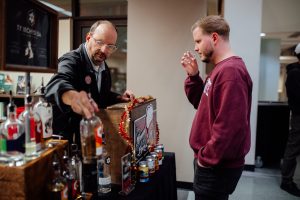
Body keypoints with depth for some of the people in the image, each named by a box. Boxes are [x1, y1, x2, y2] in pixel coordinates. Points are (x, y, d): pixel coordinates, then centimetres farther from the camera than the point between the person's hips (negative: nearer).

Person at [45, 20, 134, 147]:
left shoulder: (104, 67, 4)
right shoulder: (71, 60, -18)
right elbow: (57, 84, -39)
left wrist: (120, 98, 0)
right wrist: (73, 96, -60)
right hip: (67, 137, -6)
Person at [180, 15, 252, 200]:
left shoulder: (230, 71, -23)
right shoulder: (222, 68, 10)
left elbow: (229, 127, -29)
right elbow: (201, 103, 13)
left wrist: (206, 158, -18)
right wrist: (193, 75, 0)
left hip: (217, 167, -9)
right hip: (211, 161, 9)